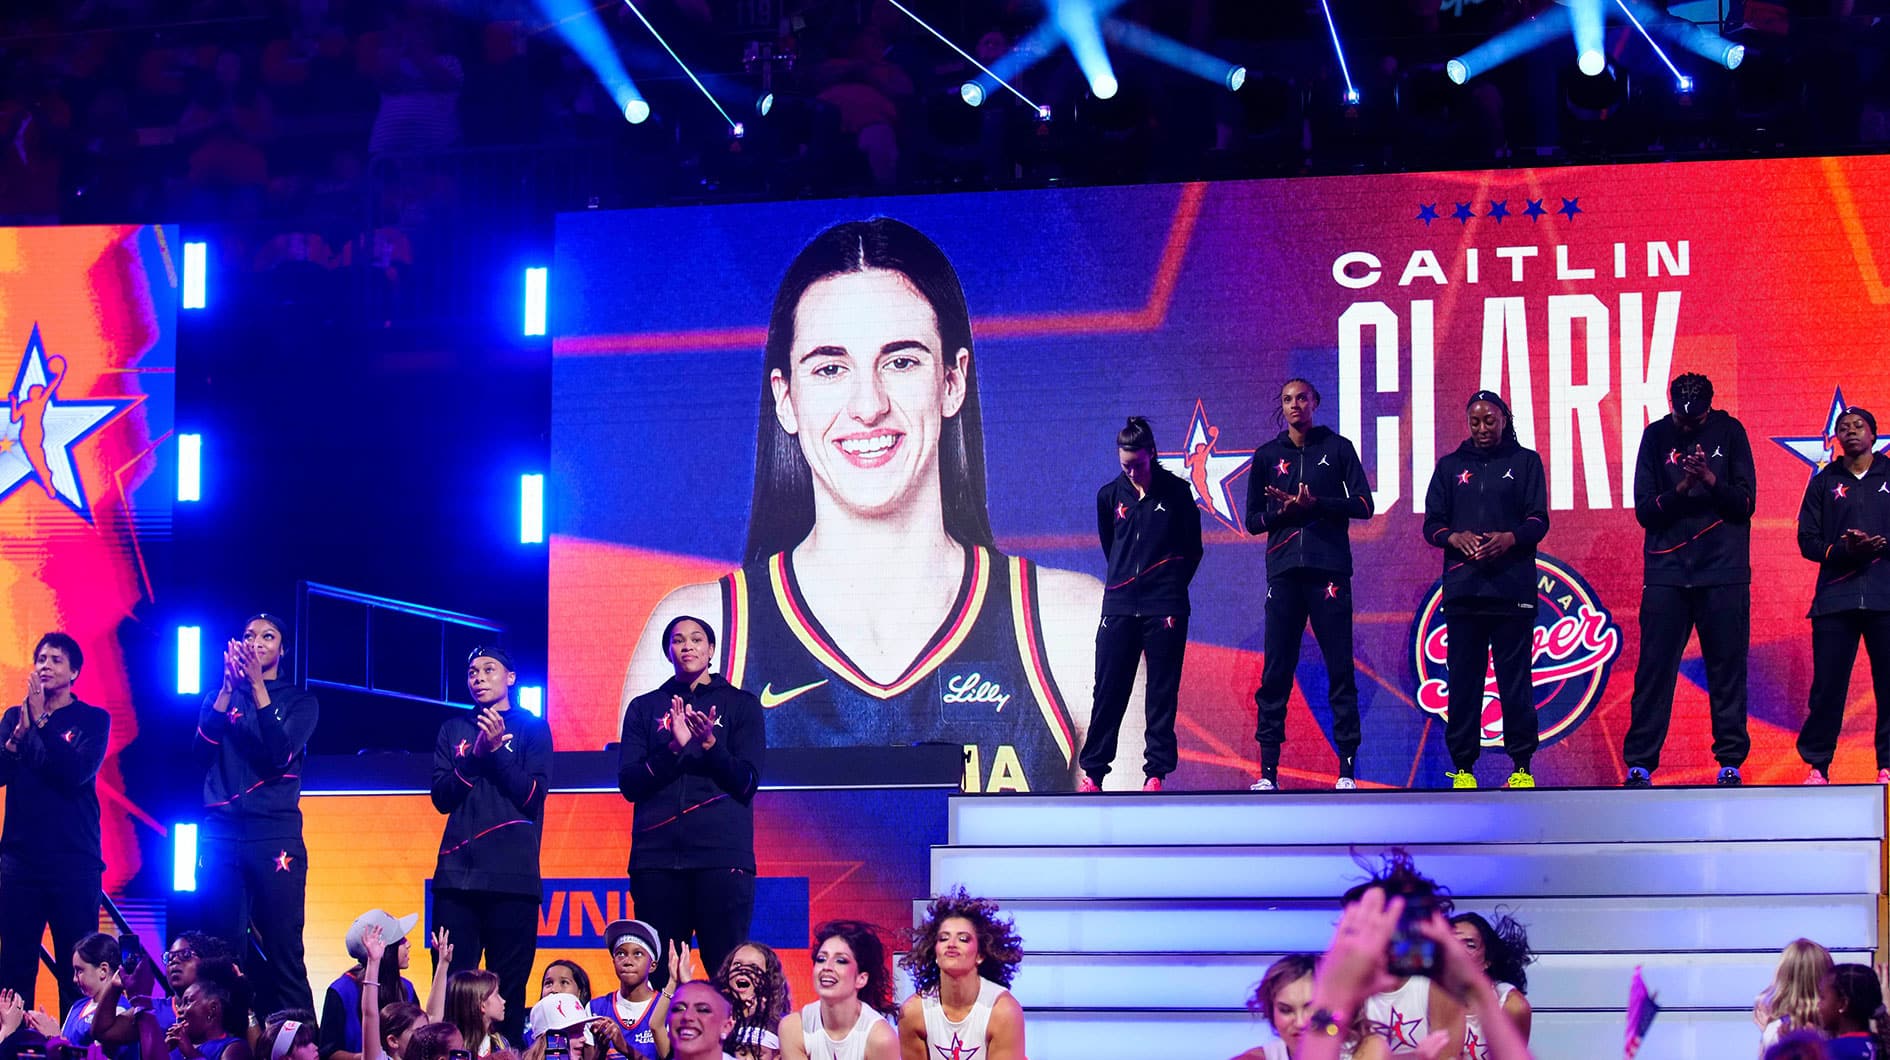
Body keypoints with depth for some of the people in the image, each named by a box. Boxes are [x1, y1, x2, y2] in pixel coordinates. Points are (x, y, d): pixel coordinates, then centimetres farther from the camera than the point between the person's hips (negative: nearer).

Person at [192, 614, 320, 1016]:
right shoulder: (220, 697, 16)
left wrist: (256, 685, -11)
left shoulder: (299, 701, 9)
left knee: (282, 953, -8)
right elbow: (203, 749, -1)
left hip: (275, 835, -3)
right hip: (221, 834, 3)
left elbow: (280, 753, -8)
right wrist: (229, 685, -9)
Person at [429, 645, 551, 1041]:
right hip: (457, 871, 2)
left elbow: (533, 795, -2)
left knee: (508, 985, -4)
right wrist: (476, 755, -7)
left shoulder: (532, 728, 7)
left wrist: (498, 749, -11)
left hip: (512, 874, -2)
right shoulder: (453, 730, 16)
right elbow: (441, 797, 7)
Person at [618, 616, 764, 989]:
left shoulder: (741, 705, 11)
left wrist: (710, 744, -14)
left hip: (721, 856, -2)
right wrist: (674, 747, -10)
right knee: (656, 975, -2)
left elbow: (746, 782, 2)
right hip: (657, 856, 2)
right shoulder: (644, 708, 16)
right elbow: (629, 784, 5)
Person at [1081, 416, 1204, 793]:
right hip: (1119, 606, 3)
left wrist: (1171, 589, 5)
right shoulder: (1110, 495, 8)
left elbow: (1192, 550, 7)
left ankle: (1156, 772, 2)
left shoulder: (1176, 492, 1)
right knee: (1108, 690, 1)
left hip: (1164, 607, -2)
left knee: (1162, 692, 0)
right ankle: (1093, 771, 6)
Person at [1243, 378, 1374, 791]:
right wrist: (1283, 510, -6)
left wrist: (1316, 504, -11)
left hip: (1328, 570, -2)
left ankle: (1347, 766, -3)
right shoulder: (1267, 456, 15)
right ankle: (1268, 768, -2)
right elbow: (1253, 520, 13)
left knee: (1340, 670, -4)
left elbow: (1363, 505, 2)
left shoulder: (1337, 448, 9)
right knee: (1275, 671, -2)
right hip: (1283, 571, 2)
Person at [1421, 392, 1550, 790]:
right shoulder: (1450, 466, 16)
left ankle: (1521, 765, 0)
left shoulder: (1525, 462, 10)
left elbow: (1538, 520, 4)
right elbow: (1432, 523, 12)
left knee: (1515, 678, -4)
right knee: (1463, 679, -1)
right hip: (1462, 588, 2)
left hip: (1513, 588, -2)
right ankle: (1463, 767, 3)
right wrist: (1455, 538, -10)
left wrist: (1510, 539, -16)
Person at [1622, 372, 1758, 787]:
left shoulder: (1729, 432, 4)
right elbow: (1644, 509, 1)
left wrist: (1711, 480, -17)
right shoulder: (1656, 437, 5)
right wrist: (1680, 489, -16)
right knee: (1654, 669, -2)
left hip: (1724, 569, 0)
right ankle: (1639, 762, 1)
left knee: (1727, 668, 1)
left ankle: (1730, 761, 6)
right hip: (1666, 571, 0)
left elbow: (1745, 502, 0)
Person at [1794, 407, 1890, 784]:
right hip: (1836, 596, 0)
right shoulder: (1824, 483, 15)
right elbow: (1808, 541, 9)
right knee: (1827, 685, -3)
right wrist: (1844, 551, -9)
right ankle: (1817, 765, 3)